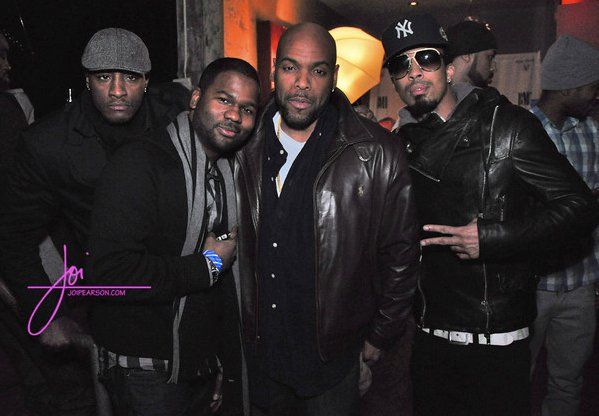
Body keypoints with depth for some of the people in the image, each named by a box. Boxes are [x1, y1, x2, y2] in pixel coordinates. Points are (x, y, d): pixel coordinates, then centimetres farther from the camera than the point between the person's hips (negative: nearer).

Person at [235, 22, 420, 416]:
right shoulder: (248, 148, -2)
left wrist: (380, 336, -1)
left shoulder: (377, 154, -13)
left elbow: (400, 253, -6)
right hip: (259, 350, 4)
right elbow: (239, 246, 9)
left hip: (333, 357, -3)